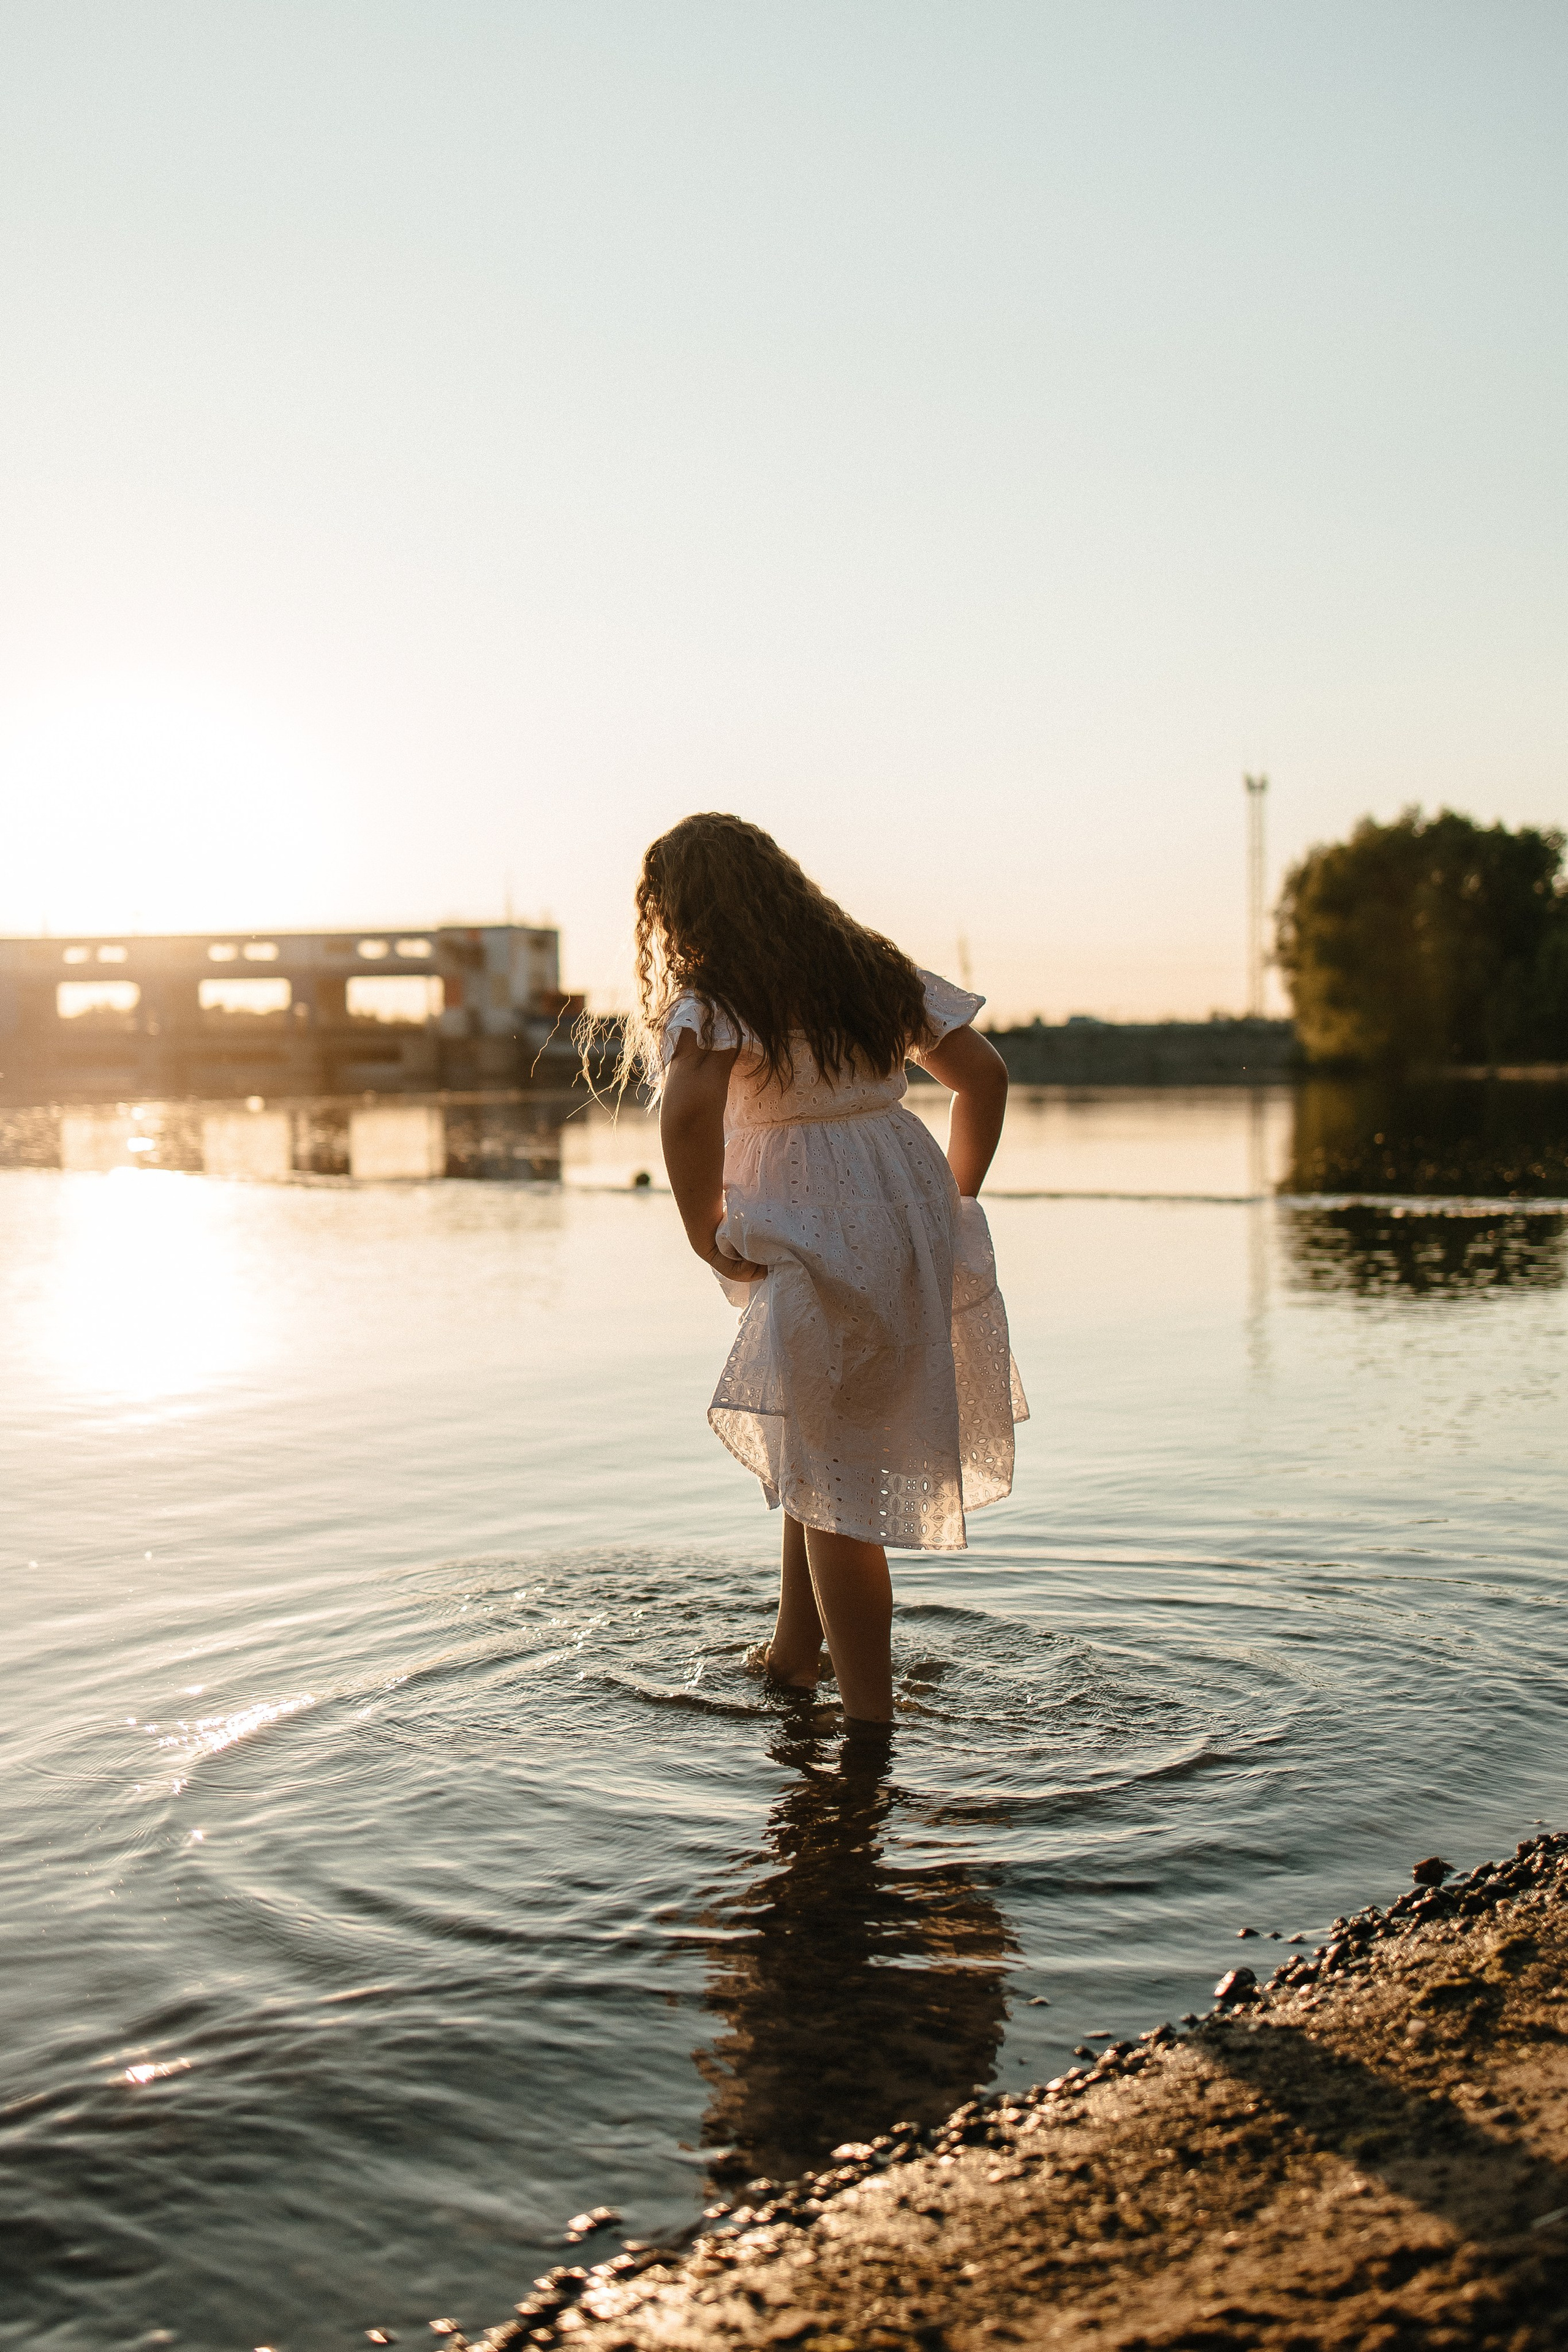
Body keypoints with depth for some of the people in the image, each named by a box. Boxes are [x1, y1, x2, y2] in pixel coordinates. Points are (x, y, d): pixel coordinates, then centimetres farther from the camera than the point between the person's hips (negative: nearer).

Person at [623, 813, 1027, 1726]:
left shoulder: (713, 994, -10)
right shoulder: (872, 967, 11)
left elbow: (689, 1109, -30)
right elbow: (986, 1075, 11)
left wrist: (709, 1235, -16)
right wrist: (952, 1205, 17)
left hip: (821, 1246, -7)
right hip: (913, 1221, 7)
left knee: (832, 1492, 5)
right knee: (818, 1452, 25)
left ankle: (873, 1724, 9)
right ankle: (793, 1659, 36)